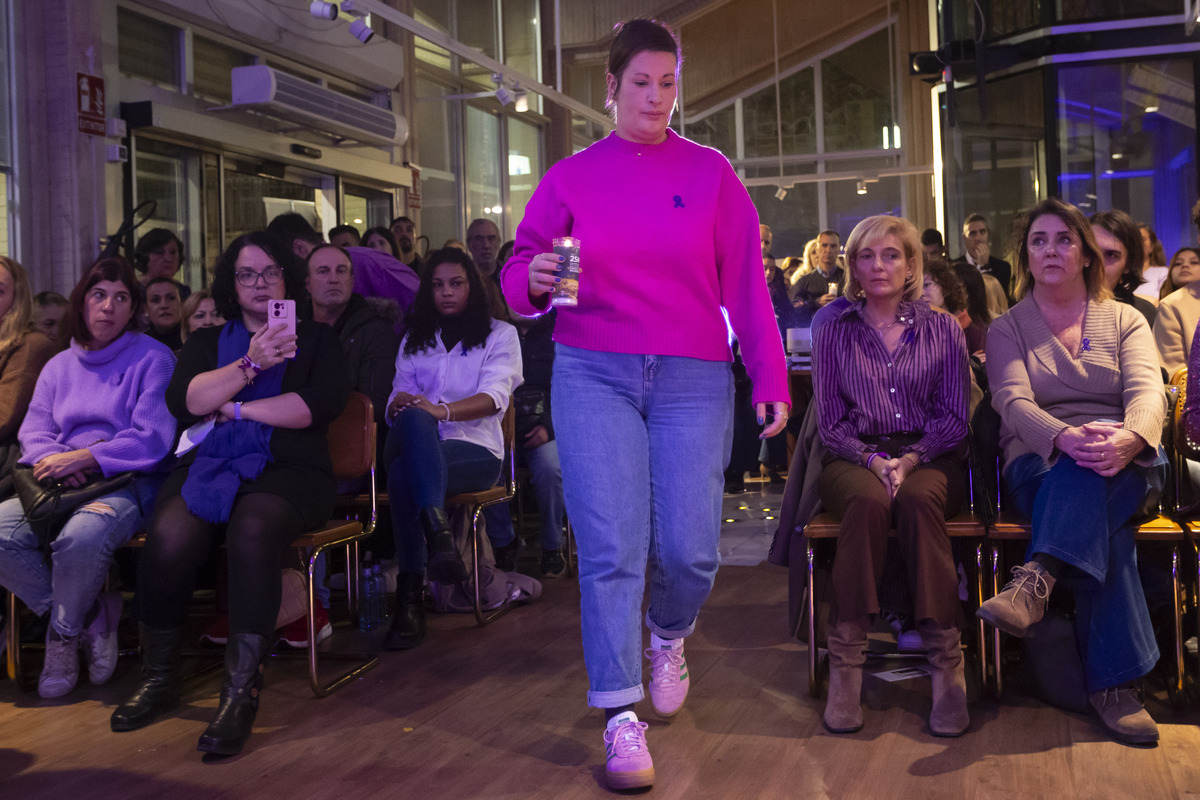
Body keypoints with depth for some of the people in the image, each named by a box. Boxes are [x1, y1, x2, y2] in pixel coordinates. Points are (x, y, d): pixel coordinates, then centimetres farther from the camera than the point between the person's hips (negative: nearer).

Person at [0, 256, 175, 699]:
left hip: (127, 482, -5)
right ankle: (92, 618, -7)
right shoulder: (59, 366, 21)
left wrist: (84, 457, -14)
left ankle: (64, 635, -5)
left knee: (82, 538, -37)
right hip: (61, 485, 5)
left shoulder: (153, 359, 3)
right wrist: (53, 460, -12)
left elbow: (153, 439, -7)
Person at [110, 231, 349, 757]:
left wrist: (232, 408, 1)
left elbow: (320, 406, -2)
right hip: (208, 467, 2)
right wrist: (250, 365, -8)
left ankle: (241, 690, -31)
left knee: (251, 534, -37)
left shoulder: (315, 339, 17)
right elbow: (183, 401, 4)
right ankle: (158, 678, -9)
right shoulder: (207, 342, 24)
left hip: (287, 470, -2)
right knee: (168, 541, -30)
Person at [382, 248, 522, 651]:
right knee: (414, 421, -36)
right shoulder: (414, 341, 24)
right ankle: (439, 534, -47)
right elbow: (397, 401, 14)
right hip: (419, 445, 3)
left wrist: (443, 410, -25)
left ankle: (411, 597, -39)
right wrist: (402, 405, -13)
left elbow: (494, 397, -6)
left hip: (476, 450, -3)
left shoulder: (499, 334, 11)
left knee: (404, 471, -34)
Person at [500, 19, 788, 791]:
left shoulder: (711, 172, 8)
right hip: (594, 374, 0)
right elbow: (519, 274, 7)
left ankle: (669, 637, 35)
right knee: (611, 547, -7)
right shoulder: (571, 177, 8)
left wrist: (770, 375, -4)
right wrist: (535, 278, -17)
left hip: (693, 378, 1)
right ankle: (621, 718, 5)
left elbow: (746, 282, 3)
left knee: (690, 548, -1)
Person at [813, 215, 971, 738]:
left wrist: (910, 459, -14)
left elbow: (953, 418, 5)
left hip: (930, 459, 0)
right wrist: (872, 459, -13)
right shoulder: (836, 333, 14)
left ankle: (946, 664, -38)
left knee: (918, 498, -37)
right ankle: (845, 666, -37)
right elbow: (830, 421, 7)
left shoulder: (943, 330, 14)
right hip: (855, 459, 0)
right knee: (869, 500, -37)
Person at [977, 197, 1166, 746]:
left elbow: (1147, 391, -4)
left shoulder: (1124, 320, 15)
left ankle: (1037, 578, -51)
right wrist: (1067, 438, -31)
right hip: (1040, 469, -1)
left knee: (1098, 449, -38)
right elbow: (1013, 403, -7)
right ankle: (1113, 681, -38)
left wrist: (1129, 438, -31)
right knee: (1103, 529, -35)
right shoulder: (1007, 330, 12)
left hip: (1125, 469, 1)